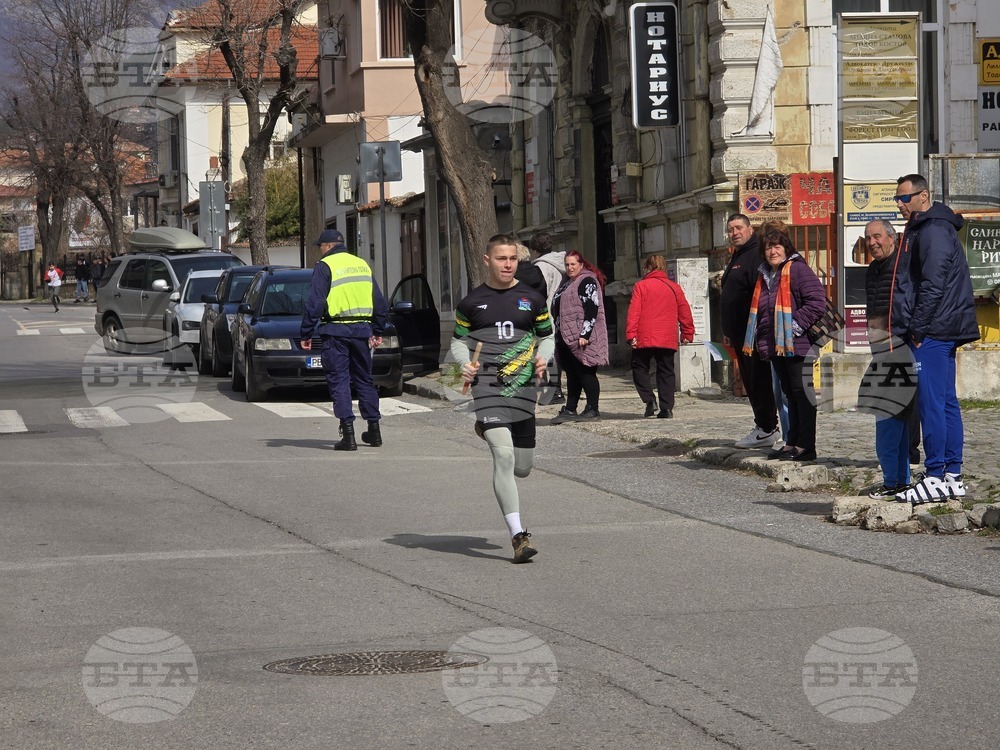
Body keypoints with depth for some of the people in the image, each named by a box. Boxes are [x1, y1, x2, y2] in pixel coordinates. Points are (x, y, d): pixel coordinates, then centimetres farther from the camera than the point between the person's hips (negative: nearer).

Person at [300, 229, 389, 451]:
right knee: (364, 379, 16)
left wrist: (306, 333, -6)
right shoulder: (362, 265, 14)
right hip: (361, 330, 5)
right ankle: (374, 430, 19)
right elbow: (379, 301, 18)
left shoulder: (325, 266, -5)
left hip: (336, 331, -5)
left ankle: (348, 434, -10)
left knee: (339, 381, -2)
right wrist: (378, 330, 26)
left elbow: (315, 303, -11)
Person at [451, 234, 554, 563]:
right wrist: (465, 364, -5)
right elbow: (459, 341, 16)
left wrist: (543, 359, -4)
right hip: (487, 385, -3)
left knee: (522, 468, 10)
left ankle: (488, 431, 47)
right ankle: (518, 535, -17)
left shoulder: (532, 299, 8)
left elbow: (546, 337, 17)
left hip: (523, 386, 3)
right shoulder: (471, 302, 6)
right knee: (503, 455, -19)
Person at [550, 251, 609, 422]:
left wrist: (585, 334, -22)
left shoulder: (587, 282, -9)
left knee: (586, 373, -4)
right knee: (571, 374, 10)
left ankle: (593, 408, 1)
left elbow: (591, 309, -17)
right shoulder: (566, 284, 20)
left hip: (582, 337, -9)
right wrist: (558, 334, 21)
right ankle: (570, 409, 12)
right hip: (566, 337, 9)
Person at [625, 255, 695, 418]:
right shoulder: (674, 288, 9)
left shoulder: (641, 286, -1)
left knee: (640, 368, 12)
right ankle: (666, 408, -1)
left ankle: (649, 400, -5)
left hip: (645, 338, -3)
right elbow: (685, 313, 13)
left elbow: (634, 312, -8)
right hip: (668, 340, 3)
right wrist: (688, 334, 22)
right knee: (666, 372, 8)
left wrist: (631, 334, -9)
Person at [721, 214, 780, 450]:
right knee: (749, 381, 13)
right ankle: (763, 426, 19)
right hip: (741, 334, 11)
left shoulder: (756, 255, -12)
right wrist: (728, 332, 25)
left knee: (759, 380, -8)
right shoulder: (736, 258, 21)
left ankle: (767, 430, -5)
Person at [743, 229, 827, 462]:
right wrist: (756, 340, 16)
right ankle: (792, 443, 18)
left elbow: (817, 302, -18)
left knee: (802, 392, -7)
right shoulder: (765, 276, 18)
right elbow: (758, 310, 28)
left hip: (797, 345, -9)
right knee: (789, 394, 13)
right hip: (775, 346, 9)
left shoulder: (798, 270, -10)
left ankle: (806, 446, -6)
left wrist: (795, 325, -18)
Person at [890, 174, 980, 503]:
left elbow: (933, 284, -20)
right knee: (946, 402, 10)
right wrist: (914, 328, 19)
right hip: (942, 332, 11)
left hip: (931, 331, -11)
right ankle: (952, 476, 13)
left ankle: (935, 477, -11)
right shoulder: (925, 228, 21)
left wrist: (918, 327, -17)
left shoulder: (933, 230, -12)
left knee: (931, 403, -10)